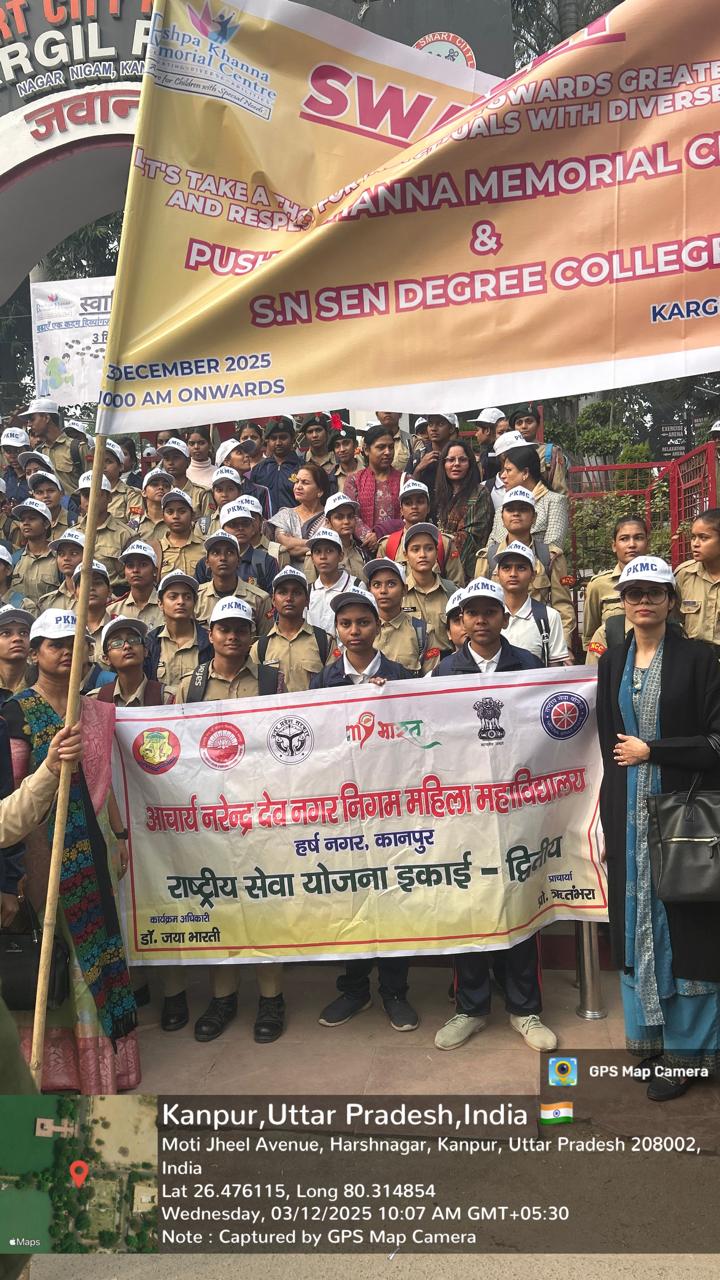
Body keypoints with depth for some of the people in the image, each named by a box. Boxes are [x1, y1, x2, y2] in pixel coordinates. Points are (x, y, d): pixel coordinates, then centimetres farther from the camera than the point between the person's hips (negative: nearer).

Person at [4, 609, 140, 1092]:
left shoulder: (96, 711, 11)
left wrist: (120, 833, 14)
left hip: (93, 838, 5)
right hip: (46, 838, -5)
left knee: (99, 937, 10)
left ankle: (103, 1051, 23)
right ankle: (56, 1057, 16)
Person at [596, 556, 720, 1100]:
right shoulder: (612, 663, 9)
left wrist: (651, 750, -11)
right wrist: (610, 817, 7)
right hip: (629, 813, 4)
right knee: (637, 921, 9)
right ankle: (650, 1031, 23)